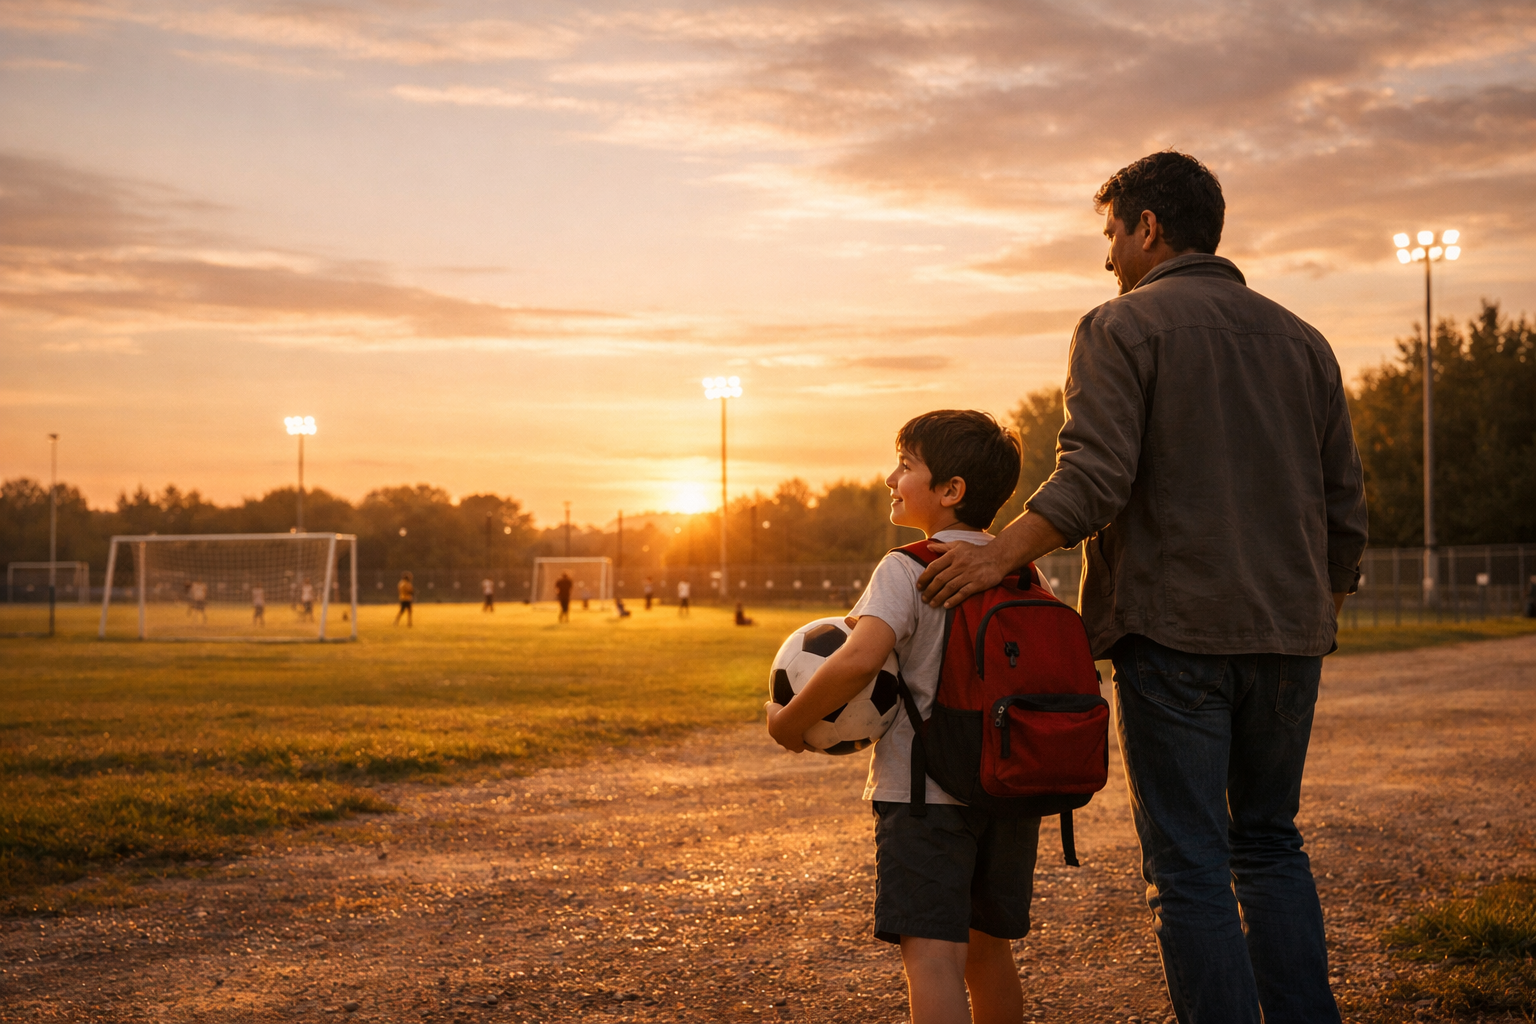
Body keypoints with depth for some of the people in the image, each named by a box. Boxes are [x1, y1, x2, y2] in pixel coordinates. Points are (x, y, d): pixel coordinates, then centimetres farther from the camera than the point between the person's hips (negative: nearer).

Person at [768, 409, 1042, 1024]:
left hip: (926, 794, -7)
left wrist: (790, 722, -11)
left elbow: (859, 659, -25)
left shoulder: (906, 570, -10)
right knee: (987, 953, 19)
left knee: (931, 956, -12)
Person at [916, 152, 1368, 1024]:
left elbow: (1095, 478, -17)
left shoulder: (1122, 327, -2)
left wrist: (1001, 556, -13)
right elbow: (1345, 504, 15)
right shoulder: (1300, 339, 15)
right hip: (1288, 630, 6)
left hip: (1175, 628, -6)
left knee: (1188, 865, -1)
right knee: (1270, 844, 16)